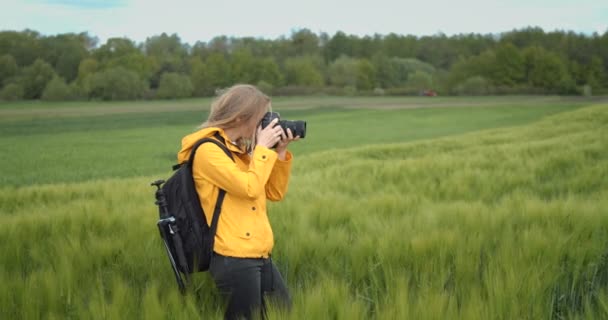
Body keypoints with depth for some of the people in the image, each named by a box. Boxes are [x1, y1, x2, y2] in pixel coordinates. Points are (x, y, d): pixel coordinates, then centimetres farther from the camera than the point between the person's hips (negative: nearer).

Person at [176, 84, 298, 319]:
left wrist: (280, 152, 6)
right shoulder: (208, 150, -12)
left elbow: (275, 193, 16)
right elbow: (249, 188, -20)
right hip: (233, 258, -9)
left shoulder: (241, 148, 14)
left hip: (260, 256, 9)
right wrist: (263, 148, -9)